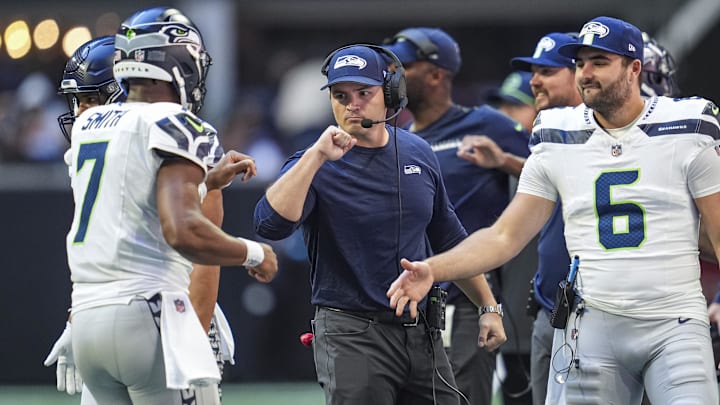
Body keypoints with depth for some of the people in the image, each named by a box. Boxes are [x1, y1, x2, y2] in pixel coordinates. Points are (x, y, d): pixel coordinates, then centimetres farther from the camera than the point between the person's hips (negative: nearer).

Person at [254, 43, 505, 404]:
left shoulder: (418, 154, 9)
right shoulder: (315, 166, -7)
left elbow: (449, 240, 19)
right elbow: (270, 224, -26)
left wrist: (489, 306, 17)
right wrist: (316, 157, -28)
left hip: (421, 331, 5)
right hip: (351, 334, -5)